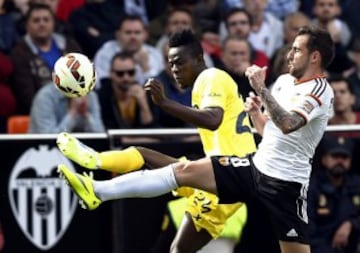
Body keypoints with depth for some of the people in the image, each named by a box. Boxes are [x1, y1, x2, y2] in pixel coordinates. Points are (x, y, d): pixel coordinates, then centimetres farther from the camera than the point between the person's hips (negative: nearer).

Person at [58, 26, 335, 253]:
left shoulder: (320, 90, -13)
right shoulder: (284, 81, 13)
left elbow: (287, 125, -32)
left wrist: (261, 89, -30)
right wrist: (255, 112, 4)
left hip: (284, 182, -7)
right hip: (256, 165, 7)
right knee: (184, 170, -3)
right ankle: (97, 191, -9)